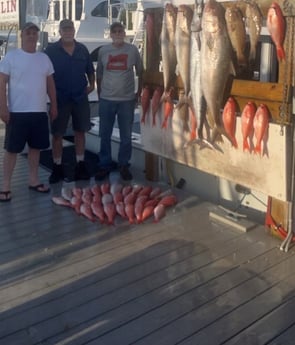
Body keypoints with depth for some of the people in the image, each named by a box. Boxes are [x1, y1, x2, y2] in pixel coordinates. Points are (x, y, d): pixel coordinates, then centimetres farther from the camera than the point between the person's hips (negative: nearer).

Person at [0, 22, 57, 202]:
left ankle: (33, 180, 25)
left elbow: (50, 83, 15)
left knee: (35, 147, 12)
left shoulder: (44, 58, 9)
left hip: (40, 112, 5)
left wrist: (54, 105, 12)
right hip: (17, 112, -4)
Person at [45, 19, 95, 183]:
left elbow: (90, 70, 15)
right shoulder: (51, 50, -3)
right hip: (60, 99, -2)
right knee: (57, 134, 2)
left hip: (81, 98, 3)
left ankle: (81, 166, 19)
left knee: (80, 132, 8)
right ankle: (57, 168, 13)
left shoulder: (82, 49, 6)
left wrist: (92, 84, 0)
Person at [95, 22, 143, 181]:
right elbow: (99, 74, 12)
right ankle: (104, 165, 18)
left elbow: (140, 73, 7)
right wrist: (99, 94, 9)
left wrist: (139, 93, 5)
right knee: (105, 135, 6)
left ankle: (124, 166, 19)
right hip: (106, 100, 1)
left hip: (127, 100, -1)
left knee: (126, 136, 6)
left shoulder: (133, 50, 0)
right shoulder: (103, 51, 4)